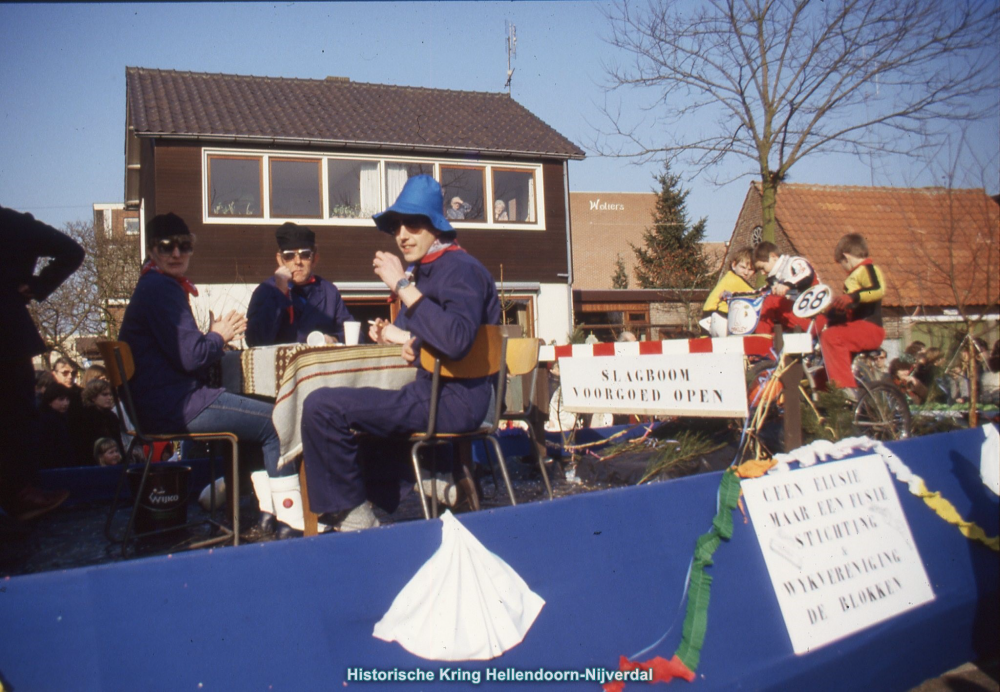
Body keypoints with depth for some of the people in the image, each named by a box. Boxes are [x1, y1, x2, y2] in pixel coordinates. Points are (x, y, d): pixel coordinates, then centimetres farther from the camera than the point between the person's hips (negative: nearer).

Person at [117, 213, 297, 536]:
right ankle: (291, 518, -1)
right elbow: (190, 357, -20)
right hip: (175, 406, -11)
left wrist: (216, 335, 6)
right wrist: (218, 337, -2)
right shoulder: (161, 287, -13)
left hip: (165, 403, 11)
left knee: (263, 415, 21)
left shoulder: (154, 286, 20)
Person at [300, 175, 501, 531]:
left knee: (322, 408, -20)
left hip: (453, 399, -11)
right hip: (431, 390, 11)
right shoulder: (424, 271, 14)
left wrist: (403, 286, -27)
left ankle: (354, 517, -7)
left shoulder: (461, 270, -14)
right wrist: (400, 336, 5)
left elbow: (456, 341, -33)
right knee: (353, 404, 35)